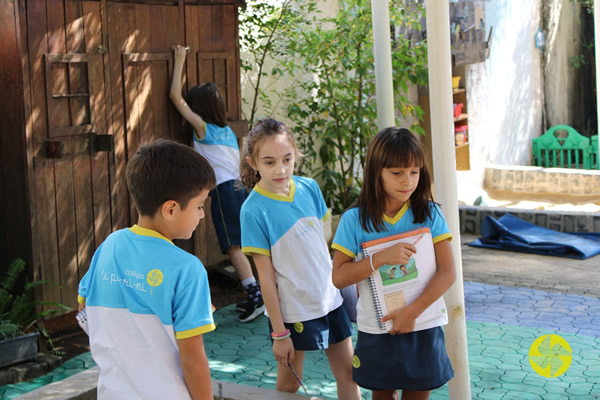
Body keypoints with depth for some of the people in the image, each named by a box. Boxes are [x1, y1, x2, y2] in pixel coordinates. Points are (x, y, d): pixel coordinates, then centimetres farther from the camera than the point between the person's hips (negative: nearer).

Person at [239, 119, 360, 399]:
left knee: (348, 373, 12)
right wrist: (279, 333, -13)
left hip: (329, 298, 5)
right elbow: (266, 275, -15)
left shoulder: (309, 187, -3)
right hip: (292, 310, -5)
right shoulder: (254, 210, -17)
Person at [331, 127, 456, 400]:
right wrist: (381, 258, -23)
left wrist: (412, 312, -20)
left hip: (422, 328, 0)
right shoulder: (355, 219, -8)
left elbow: (448, 272, -11)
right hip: (376, 331, 0)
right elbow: (338, 277, -9)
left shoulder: (429, 214, -6)